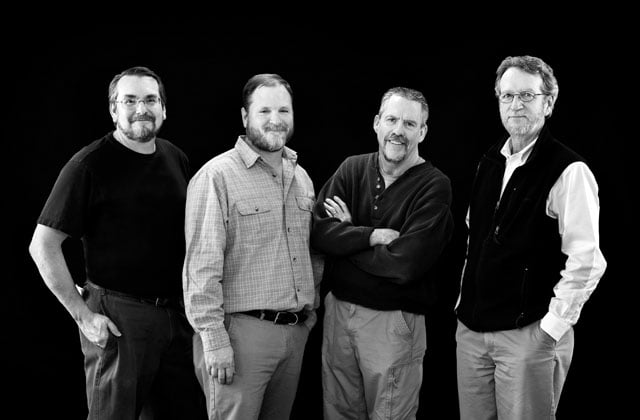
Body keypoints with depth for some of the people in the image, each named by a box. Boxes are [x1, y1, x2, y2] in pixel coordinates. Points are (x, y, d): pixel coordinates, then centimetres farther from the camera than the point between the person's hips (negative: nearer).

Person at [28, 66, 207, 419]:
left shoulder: (177, 160, 9)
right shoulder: (90, 165, -9)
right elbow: (42, 246, -10)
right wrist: (82, 314, -13)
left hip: (175, 315, 6)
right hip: (116, 319, -5)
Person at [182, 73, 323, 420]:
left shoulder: (301, 177, 13)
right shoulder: (217, 176, -10)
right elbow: (202, 265, -14)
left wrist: (311, 307, 15)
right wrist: (213, 339, -17)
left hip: (296, 331, 7)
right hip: (242, 329, -6)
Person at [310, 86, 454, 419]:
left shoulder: (434, 186, -11)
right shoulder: (352, 169, 4)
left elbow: (404, 263, -20)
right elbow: (317, 231, -7)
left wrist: (347, 236, -10)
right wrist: (370, 236, -19)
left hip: (393, 320, -4)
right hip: (338, 308, 4)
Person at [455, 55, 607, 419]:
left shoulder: (569, 171, -12)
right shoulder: (490, 163, 10)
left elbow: (586, 262, -17)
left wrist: (551, 327, -15)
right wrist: (465, 300, 14)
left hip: (529, 335, -6)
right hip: (472, 329, 6)